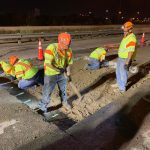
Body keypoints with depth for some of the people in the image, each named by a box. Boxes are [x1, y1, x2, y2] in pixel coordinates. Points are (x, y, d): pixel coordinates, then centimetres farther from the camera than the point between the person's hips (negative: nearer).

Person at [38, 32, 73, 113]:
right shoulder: (51, 48, -27)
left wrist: (68, 74, -8)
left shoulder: (69, 50, -11)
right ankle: (42, 107, 23)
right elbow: (48, 64, -29)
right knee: (47, 91, 2)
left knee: (63, 89, 22)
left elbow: (68, 63, 1)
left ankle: (64, 102, 49)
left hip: (62, 74, 5)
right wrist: (58, 70, -29)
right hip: (50, 74, -4)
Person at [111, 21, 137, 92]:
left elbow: (131, 52, -27)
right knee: (118, 71, 22)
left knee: (123, 74, 4)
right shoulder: (126, 36, 6)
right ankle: (119, 83, 41)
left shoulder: (131, 38, -26)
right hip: (121, 58, 10)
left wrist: (127, 63, -27)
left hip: (125, 60, -10)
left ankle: (122, 88, 20)